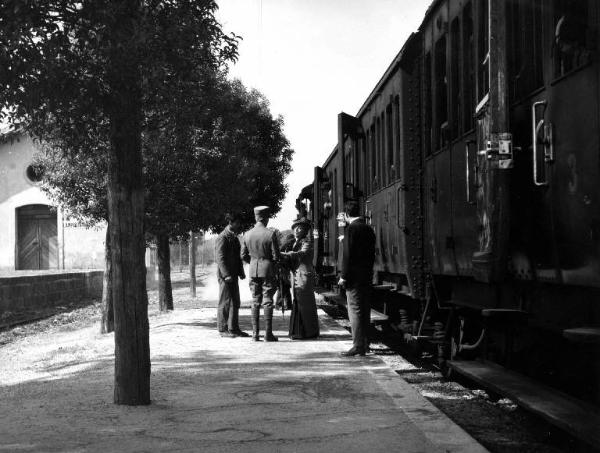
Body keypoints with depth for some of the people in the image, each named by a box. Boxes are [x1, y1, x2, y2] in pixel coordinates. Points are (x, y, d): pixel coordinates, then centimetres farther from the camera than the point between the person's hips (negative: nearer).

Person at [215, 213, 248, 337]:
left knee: (235, 302, 10)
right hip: (225, 275, -9)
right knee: (225, 302, -4)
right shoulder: (223, 237, -11)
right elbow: (220, 257, -17)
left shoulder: (234, 237, 17)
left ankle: (233, 328, 16)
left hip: (233, 275, 9)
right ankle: (223, 329, 2)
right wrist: (226, 274, -23)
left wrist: (241, 272, 13)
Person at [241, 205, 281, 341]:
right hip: (268, 270, -4)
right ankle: (268, 334, 0)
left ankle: (255, 334, 8)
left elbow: (243, 256, 6)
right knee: (267, 302, 0)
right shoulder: (271, 234, -11)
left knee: (255, 302, 8)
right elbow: (276, 256, -10)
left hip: (253, 271, 4)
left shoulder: (247, 234, 1)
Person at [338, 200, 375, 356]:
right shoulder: (368, 229, 13)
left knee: (355, 310, -6)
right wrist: (368, 271, 20)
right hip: (367, 276, 8)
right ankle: (365, 344, 19)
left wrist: (344, 276, -13)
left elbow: (348, 254, -16)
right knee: (365, 310, 13)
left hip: (354, 276, -8)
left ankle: (358, 346, -8)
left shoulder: (351, 228, -12)